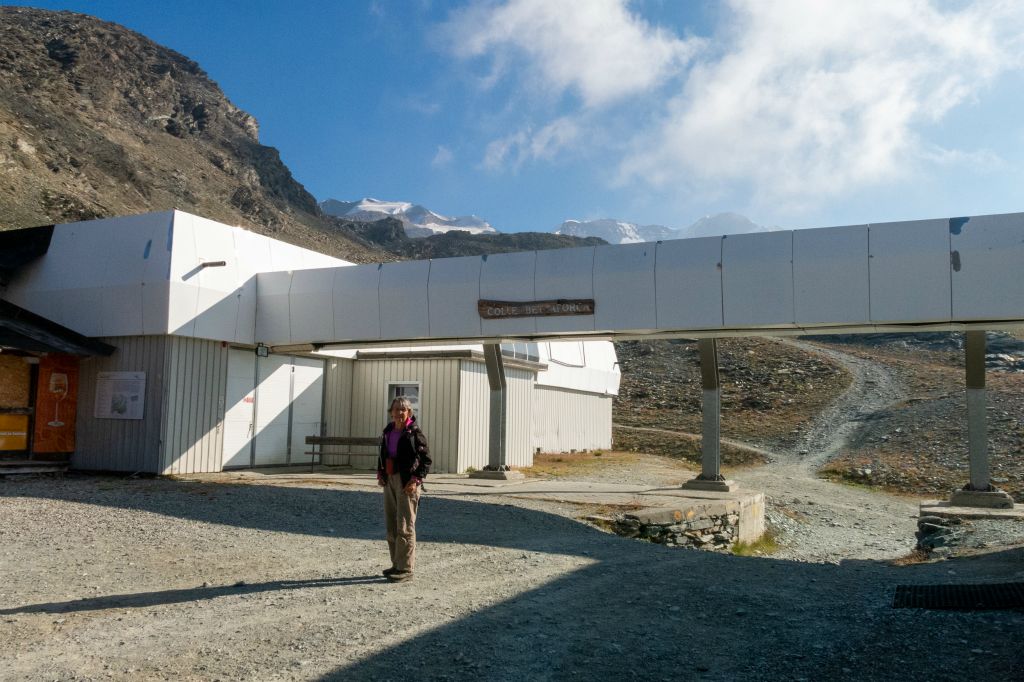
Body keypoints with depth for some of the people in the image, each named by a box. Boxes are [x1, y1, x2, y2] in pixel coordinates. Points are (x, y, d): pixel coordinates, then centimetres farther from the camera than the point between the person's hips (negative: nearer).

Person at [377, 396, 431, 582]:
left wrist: (416, 480, -17)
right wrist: (380, 473, 9)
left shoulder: (414, 432, -10)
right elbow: (382, 454, 22)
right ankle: (397, 564, 23)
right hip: (390, 480, 8)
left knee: (405, 526, -6)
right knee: (391, 525, 12)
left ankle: (406, 569, 0)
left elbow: (426, 459, -10)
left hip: (407, 482, -7)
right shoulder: (388, 431, 10)